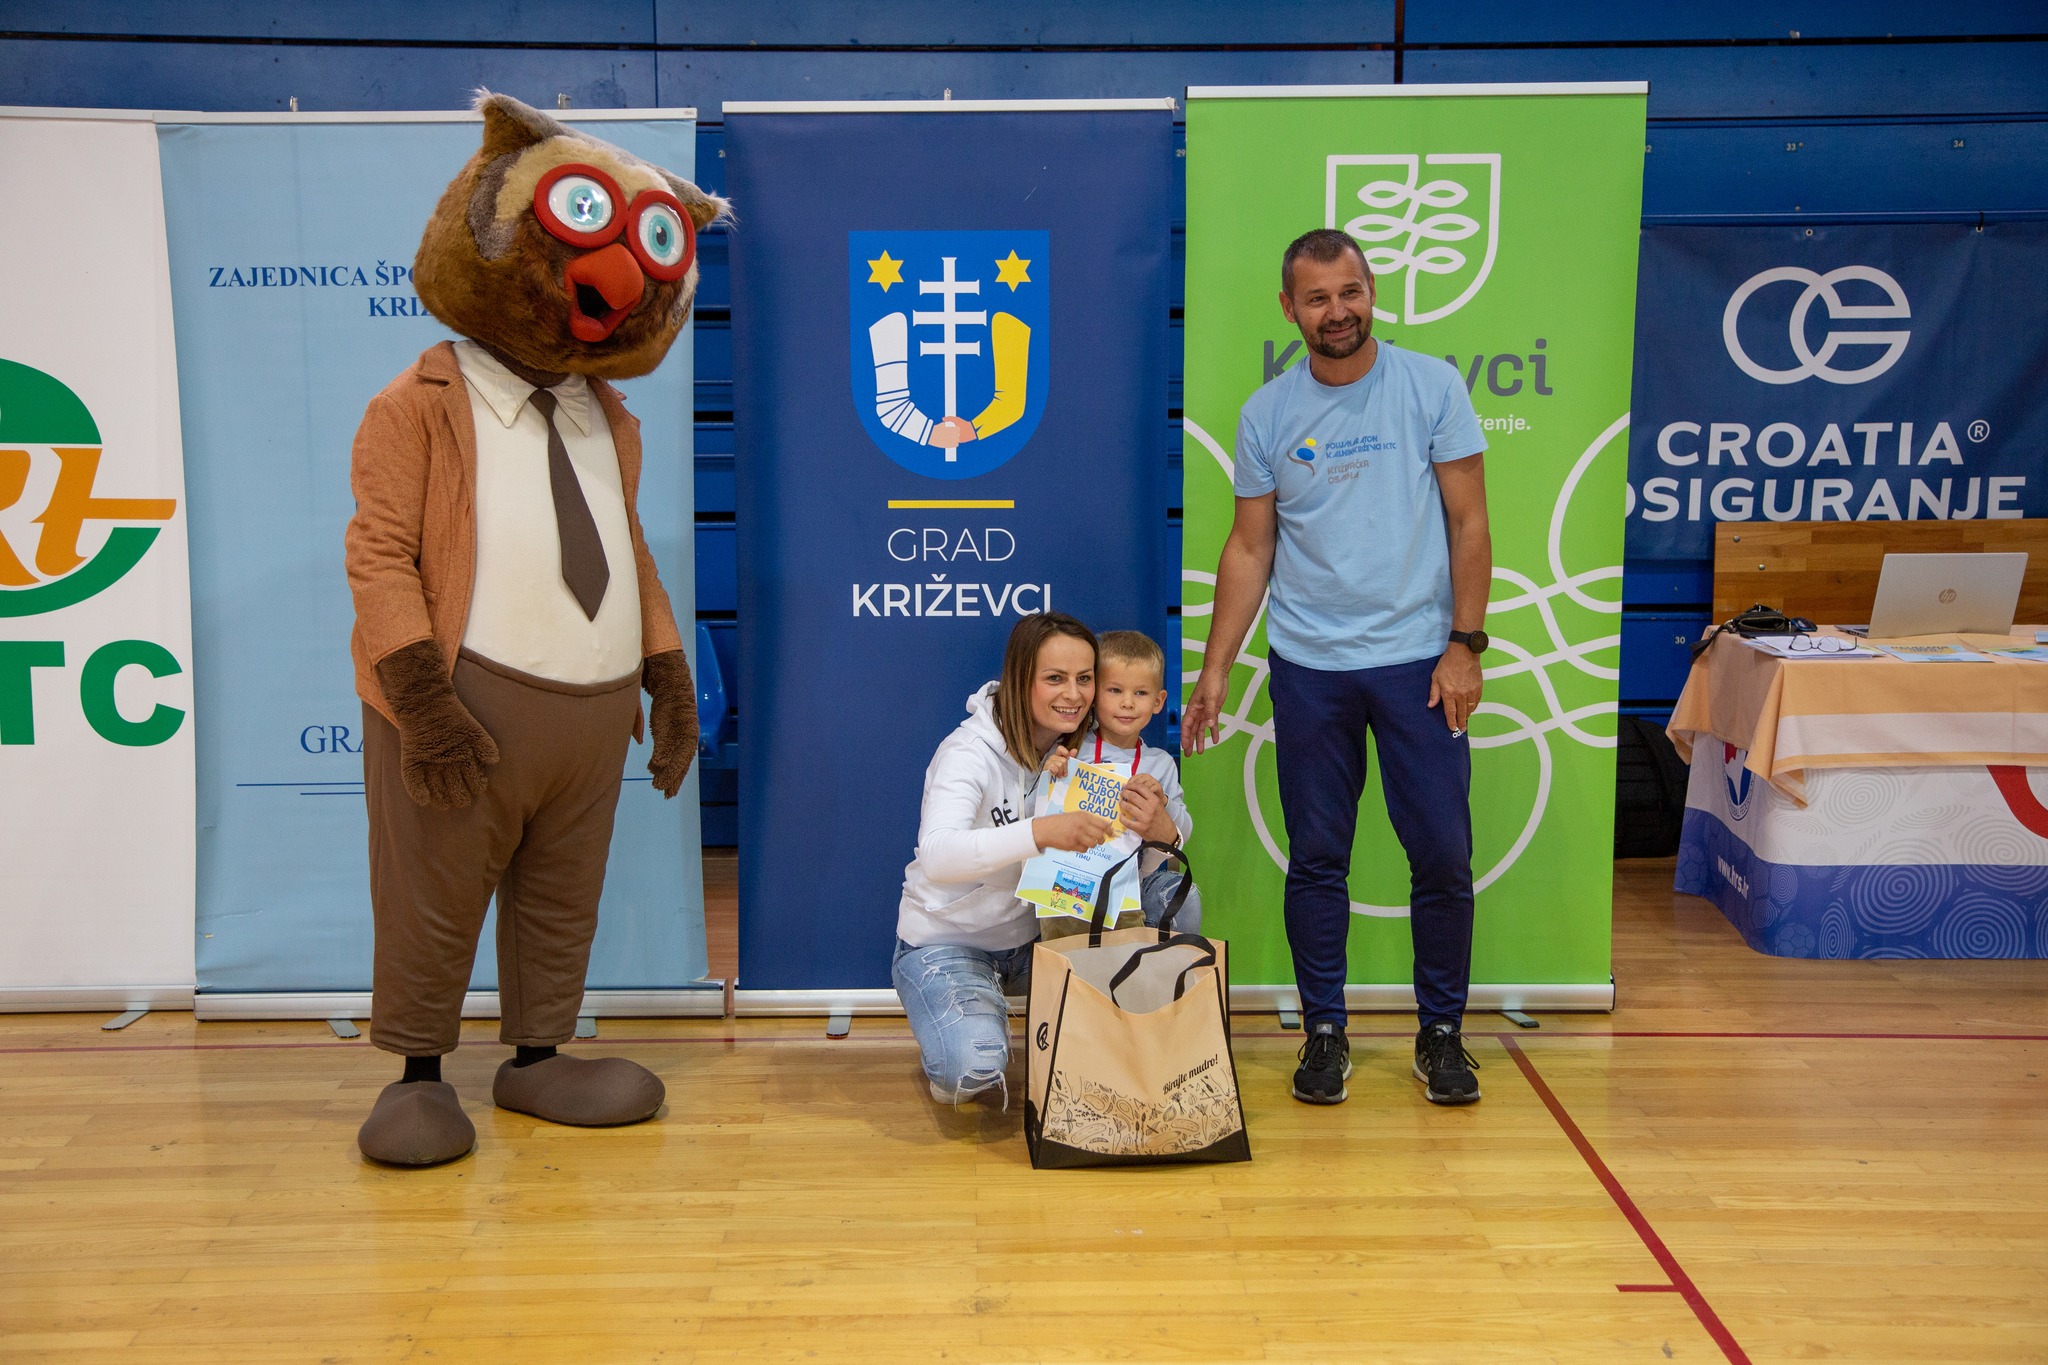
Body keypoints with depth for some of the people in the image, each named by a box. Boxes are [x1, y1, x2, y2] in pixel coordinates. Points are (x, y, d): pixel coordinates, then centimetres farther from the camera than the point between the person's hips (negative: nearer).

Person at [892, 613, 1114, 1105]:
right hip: (946, 941, -5)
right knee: (972, 1069, -31)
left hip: (1029, 935, 5)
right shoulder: (970, 752, -22)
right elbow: (936, 856, -40)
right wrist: (1040, 831, -54)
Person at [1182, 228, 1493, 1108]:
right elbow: (1250, 548, 7)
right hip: (1308, 669, 1)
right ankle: (1325, 1034, 21)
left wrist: (1465, 644, -7)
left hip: (1418, 660, -1)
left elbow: (1469, 522, 0)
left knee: (1442, 855, 2)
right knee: (1317, 858, 7)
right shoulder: (1267, 415, 3)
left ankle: (1441, 1034, 19)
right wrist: (1214, 671, 2)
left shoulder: (1431, 386, -1)